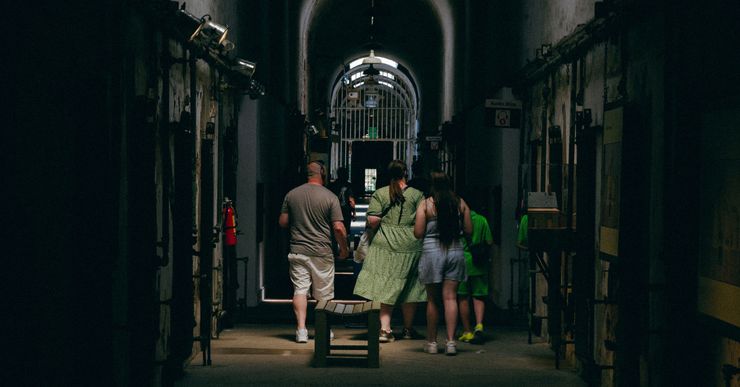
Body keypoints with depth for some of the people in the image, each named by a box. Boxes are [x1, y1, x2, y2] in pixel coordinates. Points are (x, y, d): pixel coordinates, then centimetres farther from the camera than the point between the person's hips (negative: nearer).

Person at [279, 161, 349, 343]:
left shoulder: (292, 194, 2)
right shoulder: (330, 197, -7)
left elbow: (282, 222, 7)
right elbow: (338, 228, -11)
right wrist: (344, 248, 4)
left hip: (298, 251, 2)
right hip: (322, 252, -2)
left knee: (300, 289, 1)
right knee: (324, 294, 9)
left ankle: (301, 329, -9)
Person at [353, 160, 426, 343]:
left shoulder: (379, 194, 0)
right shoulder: (417, 195, 1)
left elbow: (373, 220, -7)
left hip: (385, 245, 0)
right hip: (410, 246, 1)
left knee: (384, 286, 1)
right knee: (409, 287, 11)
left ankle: (385, 328, -6)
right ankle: (408, 329, 22)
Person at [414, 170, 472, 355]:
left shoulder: (425, 204, -4)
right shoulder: (461, 203, 3)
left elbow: (418, 233, -7)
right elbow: (468, 230, 5)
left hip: (432, 251, -2)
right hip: (455, 251, 2)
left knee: (432, 299, 7)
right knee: (450, 297, 1)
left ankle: (432, 342, 14)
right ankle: (451, 341, -7)